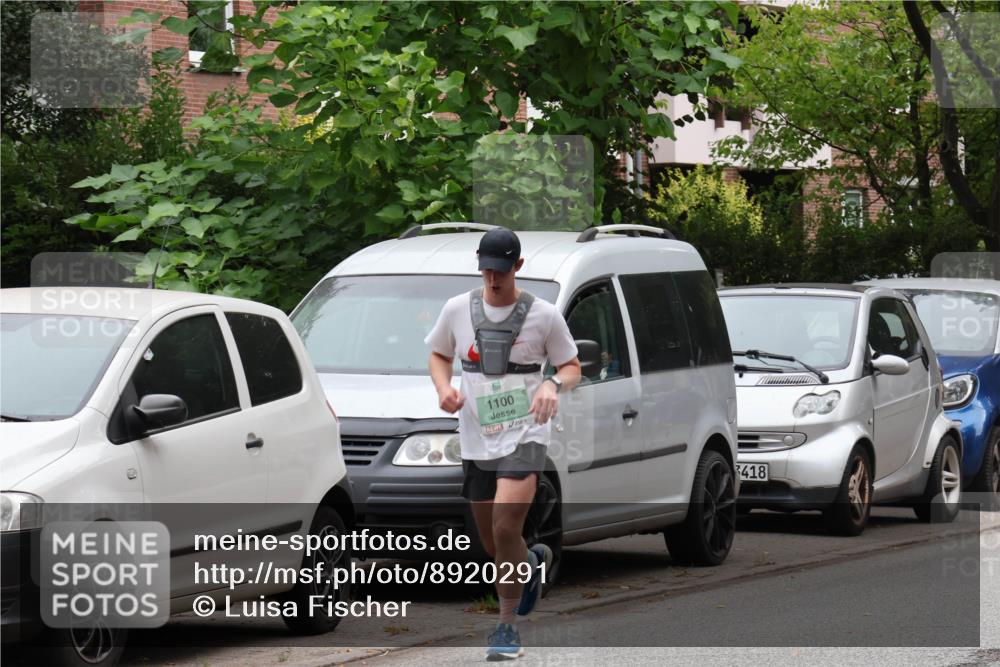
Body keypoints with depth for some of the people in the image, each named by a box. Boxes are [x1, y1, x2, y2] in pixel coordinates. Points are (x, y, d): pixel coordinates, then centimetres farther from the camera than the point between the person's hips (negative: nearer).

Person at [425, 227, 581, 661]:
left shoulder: (543, 315, -3)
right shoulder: (457, 309, 4)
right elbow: (439, 355, 18)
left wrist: (553, 385, -16)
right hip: (476, 439, 4)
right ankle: (535, 561, 47)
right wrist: (443, 387, -3)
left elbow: (572, 367, 6)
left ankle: (507, 627, -7)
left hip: (524, 434, -4)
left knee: (505, 529, -20)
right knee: (492, 546, 11)